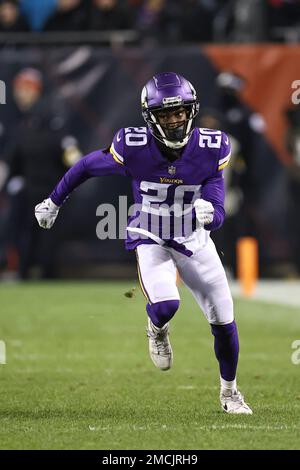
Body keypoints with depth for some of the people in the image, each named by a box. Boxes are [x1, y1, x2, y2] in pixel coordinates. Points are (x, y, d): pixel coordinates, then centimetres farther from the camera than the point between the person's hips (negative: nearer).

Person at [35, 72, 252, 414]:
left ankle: (229, 390, 31)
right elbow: (87, 166, -4)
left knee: (223, 319, 4)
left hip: (194, 241, 2)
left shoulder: (210, 149, -19)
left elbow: (217, 216, -18)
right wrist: (53, 202, 9)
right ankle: (157, 331, 13)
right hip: (151, 241, -2)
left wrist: (208, 214, -44)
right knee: (165, 306, -28)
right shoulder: (133, 148, -23)